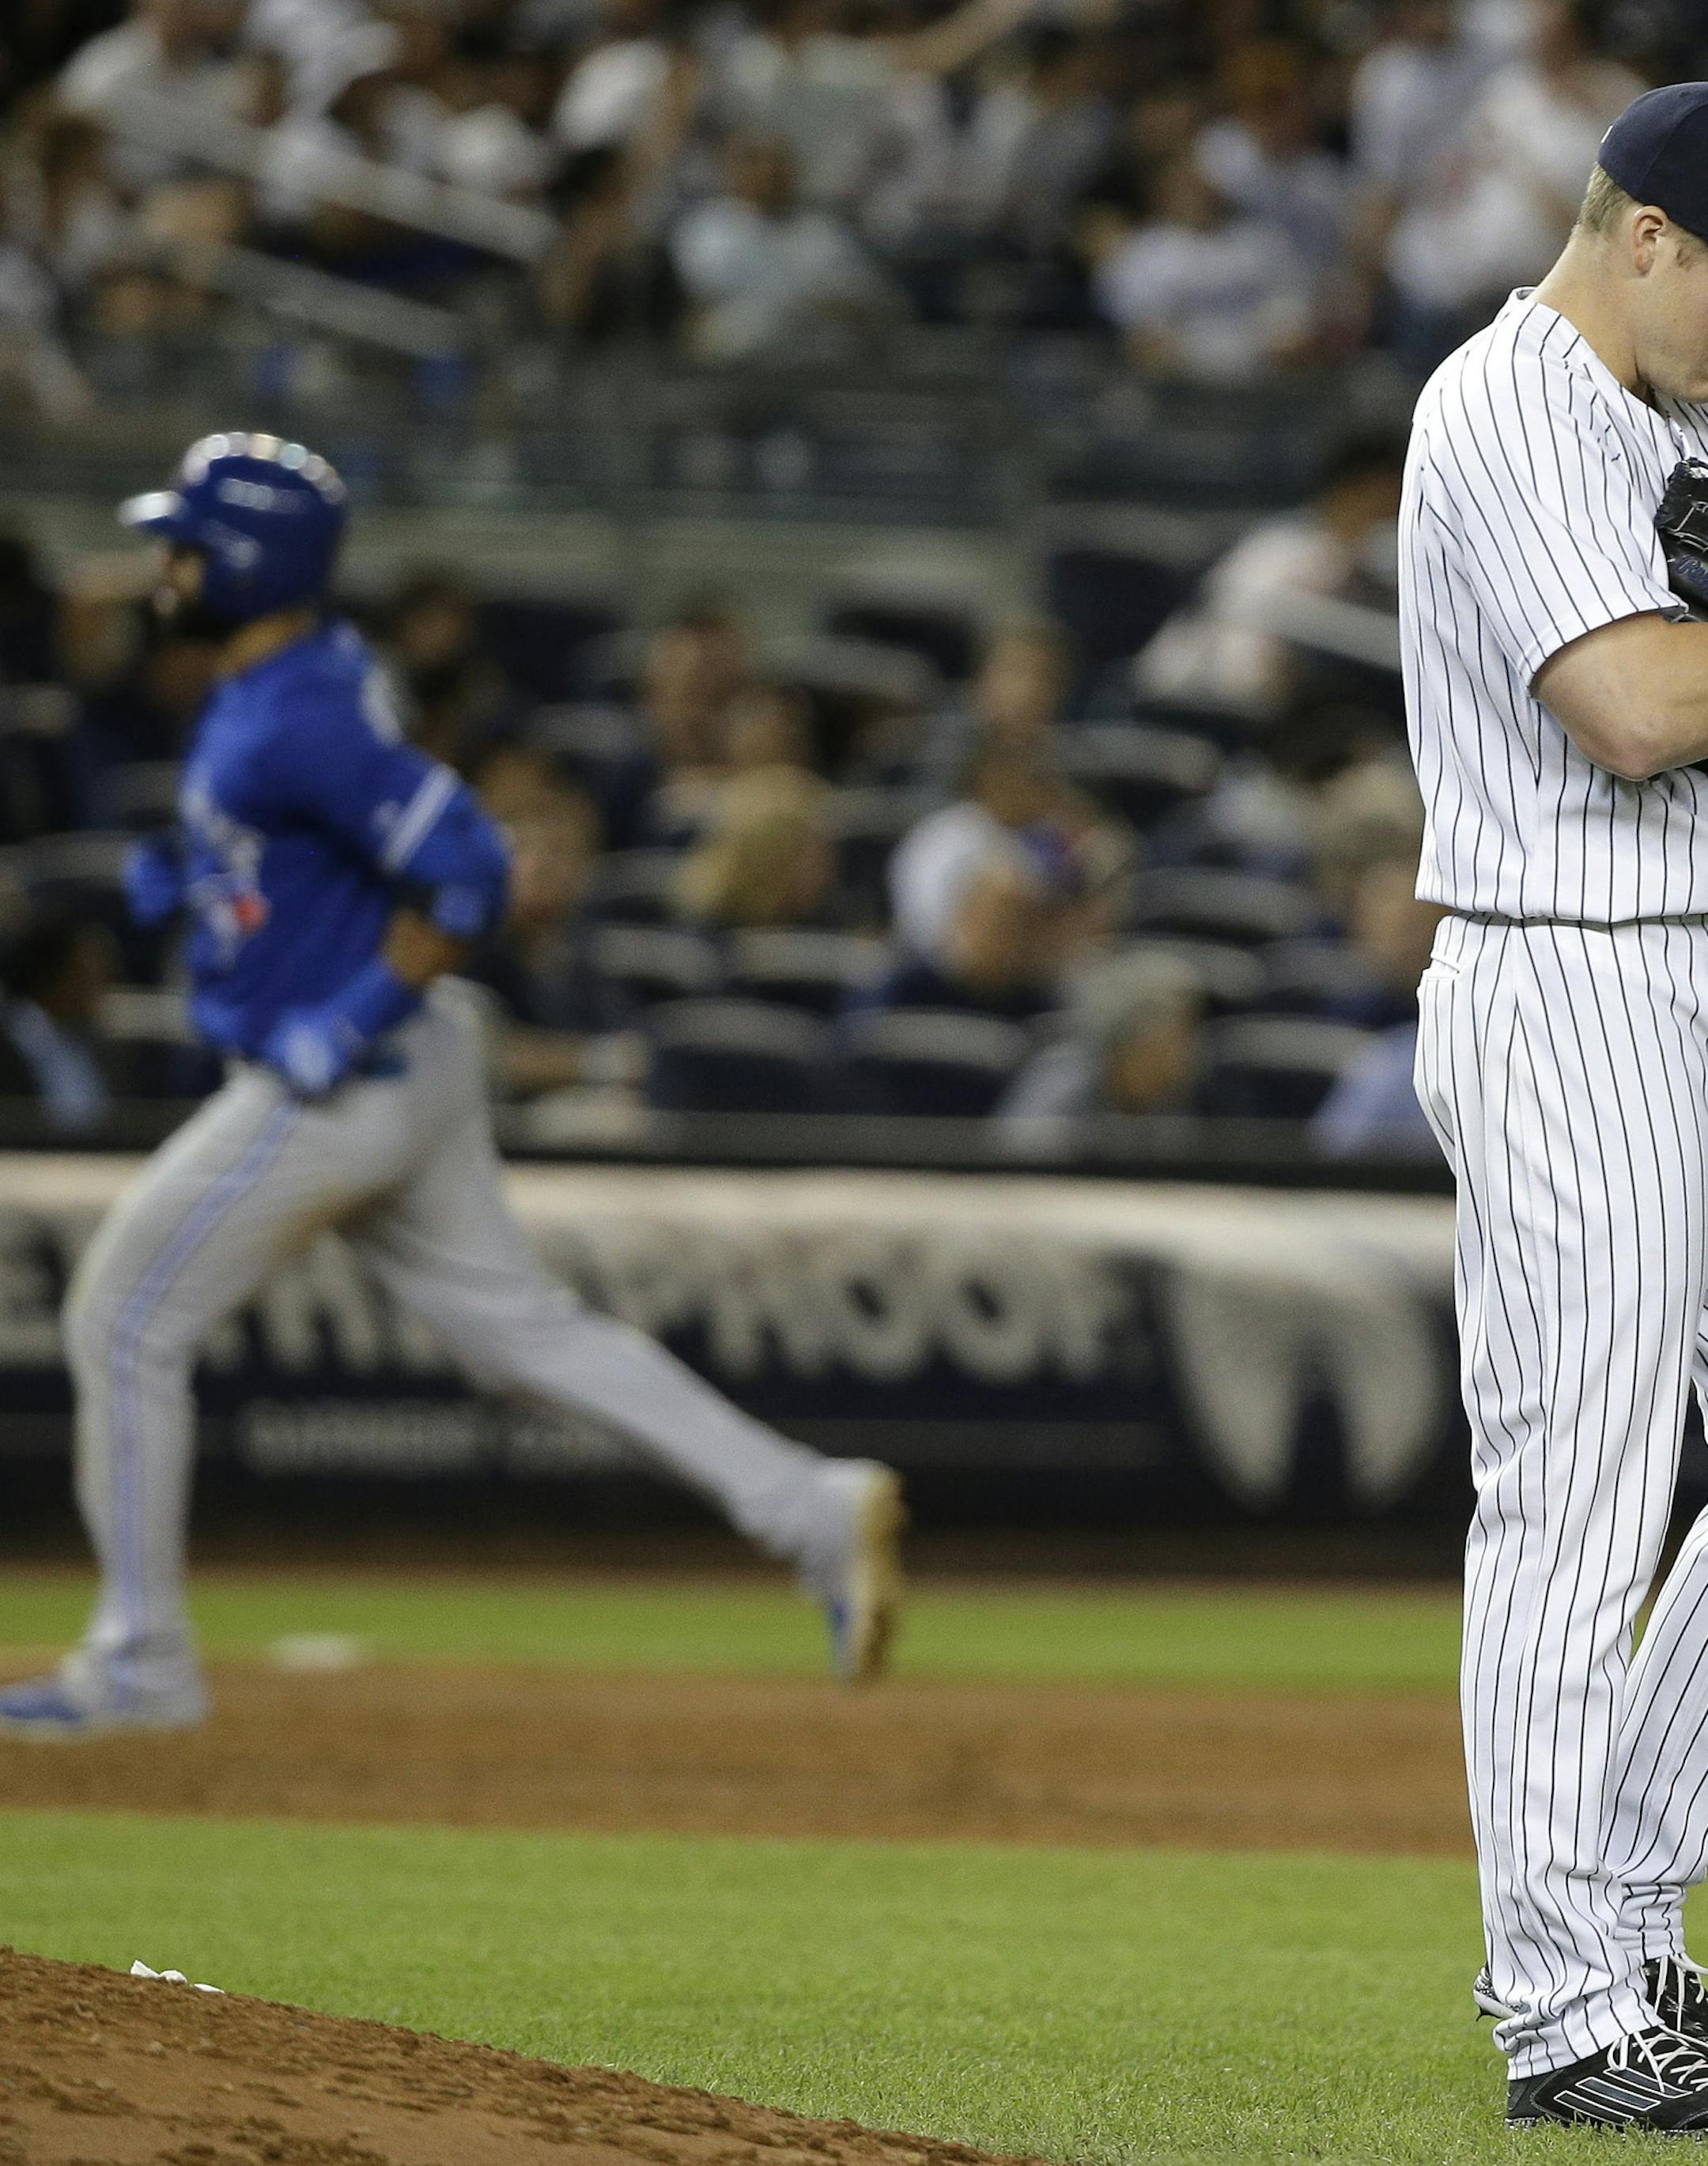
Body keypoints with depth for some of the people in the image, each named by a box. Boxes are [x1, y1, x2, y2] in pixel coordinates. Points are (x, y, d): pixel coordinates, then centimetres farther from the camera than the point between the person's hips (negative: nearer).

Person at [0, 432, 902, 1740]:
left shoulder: (302, 722, -24)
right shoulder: (299, 668, 7)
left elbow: (468, 873, -29)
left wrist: (352, 1021, -25)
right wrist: (186, 869, 12)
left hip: (335, 1085, -10)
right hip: (406, 1080, 10)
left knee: (126, 1327, 2)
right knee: (518, 1325, 12)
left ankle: (142, 1664, 10)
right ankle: (812, 1509, 6)